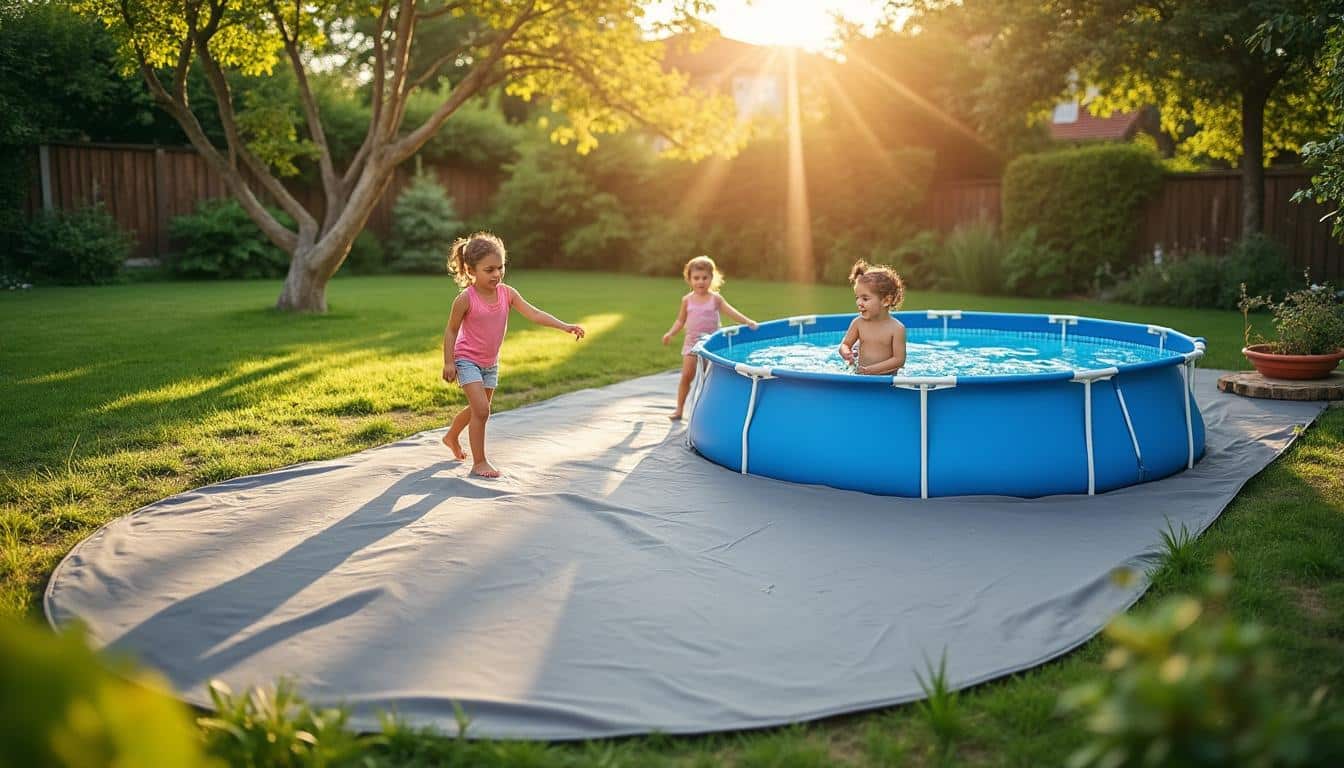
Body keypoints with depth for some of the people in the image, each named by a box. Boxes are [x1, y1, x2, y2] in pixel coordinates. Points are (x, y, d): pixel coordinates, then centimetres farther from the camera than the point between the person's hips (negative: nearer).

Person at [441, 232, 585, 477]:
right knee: (481, 409, -15)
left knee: (478, 408, 21)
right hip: (467, 360, -6)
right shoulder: (466, 299, -22)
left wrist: (565, 326, -28)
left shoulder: (507, 293, -10)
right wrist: (448, 362, -13)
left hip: (491, 363, 6)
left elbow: (533, 313, -17)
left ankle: (452, 437, 48)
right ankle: (479, 462, -3)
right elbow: (451, 330, -11)